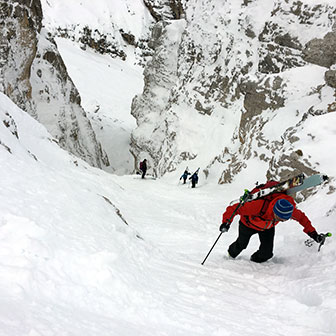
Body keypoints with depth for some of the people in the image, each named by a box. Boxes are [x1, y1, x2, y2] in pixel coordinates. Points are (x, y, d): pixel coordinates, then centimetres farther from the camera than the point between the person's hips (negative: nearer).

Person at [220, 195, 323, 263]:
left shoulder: (289, 209, -36)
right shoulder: (259, 206, -50)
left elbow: (301, 217, -12)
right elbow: (235, 208, -40)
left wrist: (313, 233, -12)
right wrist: (226, 222, -52)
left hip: (268, 227, 3)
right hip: (249, 224, -2)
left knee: (266, 253, -9)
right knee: (241, 245, 22)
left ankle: (254, 261, 26)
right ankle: (231, 255, 58)